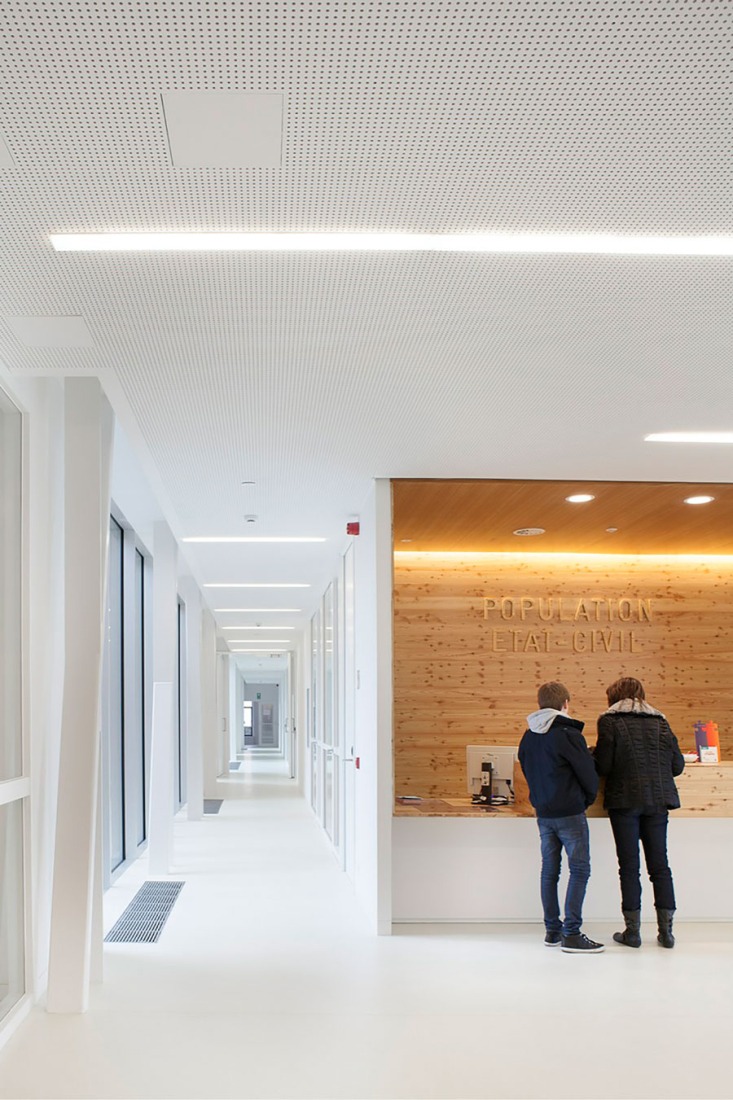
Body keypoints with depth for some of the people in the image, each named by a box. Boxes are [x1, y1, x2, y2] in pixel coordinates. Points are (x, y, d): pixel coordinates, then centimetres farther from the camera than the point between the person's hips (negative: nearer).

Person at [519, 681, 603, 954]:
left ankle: (552, 930, 17)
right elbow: (588, 773, -10)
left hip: (543, 814, 7)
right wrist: (588, 799, 9)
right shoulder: (568, 734, -14)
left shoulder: (528, 737, 7)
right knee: (580, 869, -2)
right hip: (570, 813, -7)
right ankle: (571, 934, -6)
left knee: (549, 870, 12)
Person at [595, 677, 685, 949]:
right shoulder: (660, 721, 9)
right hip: (658, 799, 3)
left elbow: (603, 766, -10)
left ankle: (633, 931, 5)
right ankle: (666, 930, 10)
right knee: (659, 864, 9)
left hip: (625, 799, -3)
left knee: (629, 866, 2)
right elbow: (677, 765, 9)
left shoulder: (610, 720, -2)